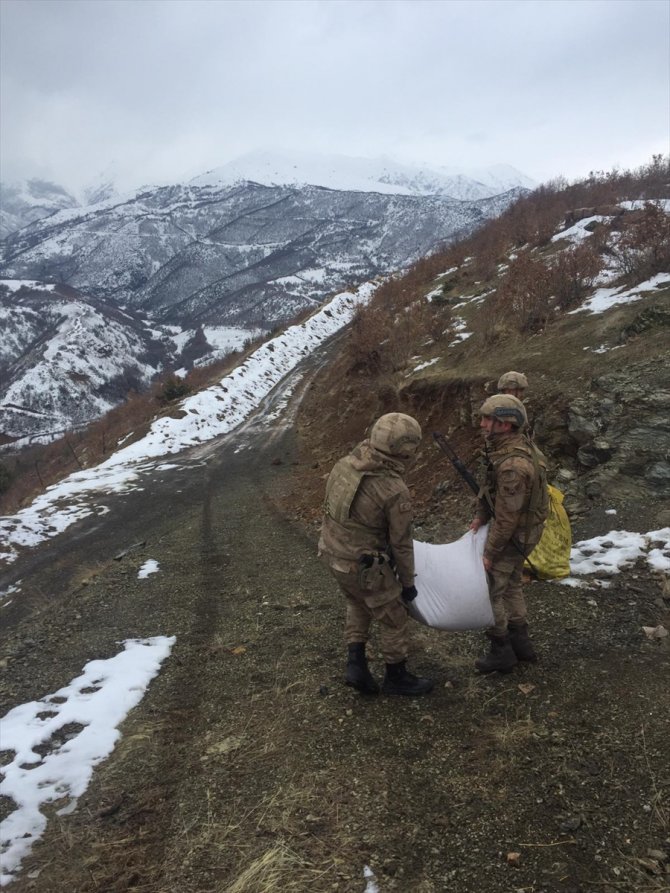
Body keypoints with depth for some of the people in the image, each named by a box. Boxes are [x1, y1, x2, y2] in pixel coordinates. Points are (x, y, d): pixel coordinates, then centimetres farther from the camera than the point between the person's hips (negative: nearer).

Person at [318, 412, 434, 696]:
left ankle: (356, 664, 28)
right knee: (394, 619, 16)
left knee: (359, 606, 31)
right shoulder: (395, 492, -26)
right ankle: (396, 678, 33)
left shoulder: (345, 464, -8)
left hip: (332, 554, 7)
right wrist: (408, 582, 0)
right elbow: (401, 544, -16)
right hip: (364, 567, -7)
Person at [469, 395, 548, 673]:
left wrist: (490, 552, -19)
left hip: (512, 536, -10)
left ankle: (502, 652, 19)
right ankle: (520, 643, 37)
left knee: (488, 592, 3)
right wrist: (480, 514, -1)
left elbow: (507, 517, -28)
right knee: (510, 585, 23)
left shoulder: (513, 465, -34)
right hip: (520, 531, 10)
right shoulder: (511, 445, -3)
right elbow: (491, 486, 9)